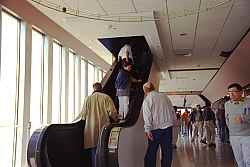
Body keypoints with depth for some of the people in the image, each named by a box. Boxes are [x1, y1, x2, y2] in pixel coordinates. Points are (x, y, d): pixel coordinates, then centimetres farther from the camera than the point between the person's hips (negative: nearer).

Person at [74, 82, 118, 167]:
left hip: (91, 129, 1)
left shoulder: (88, 98, 4)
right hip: (103, 128, -1)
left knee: (94, 151, 9)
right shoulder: (106, 97, -1)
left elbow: (83, 114, 4)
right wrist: (115, 119, 10)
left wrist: (74, 121, 20)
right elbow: (112, 112, -8)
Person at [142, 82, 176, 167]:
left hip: (155, 129, -4)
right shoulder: (165, 97, 10)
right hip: (168, 127, 4)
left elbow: (147, 116, -12)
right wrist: (172, 122, 19)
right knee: (167, 151, 10)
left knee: (151, 152, 5)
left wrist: (147, 129, -15)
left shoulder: (147, 100, -3)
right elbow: (172, 111, 11)